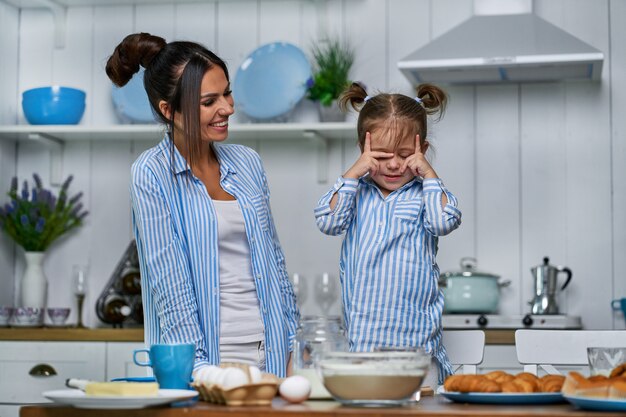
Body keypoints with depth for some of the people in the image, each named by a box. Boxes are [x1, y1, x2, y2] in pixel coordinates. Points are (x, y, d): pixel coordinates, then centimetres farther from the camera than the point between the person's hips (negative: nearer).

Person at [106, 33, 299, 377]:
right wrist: (197, 367, -17)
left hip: (269, 352, 5)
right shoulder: (151, 174, -8)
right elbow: (168, 280, -13)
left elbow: (274, 259, 13)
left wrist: (290, 344, 9)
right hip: (205, 355, -5)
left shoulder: (246, 162, 9)